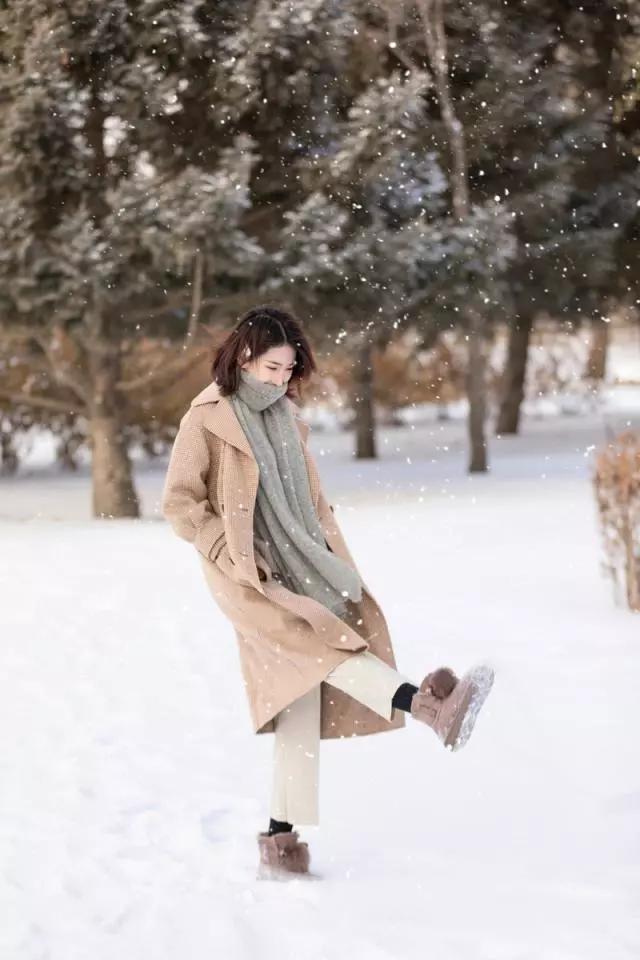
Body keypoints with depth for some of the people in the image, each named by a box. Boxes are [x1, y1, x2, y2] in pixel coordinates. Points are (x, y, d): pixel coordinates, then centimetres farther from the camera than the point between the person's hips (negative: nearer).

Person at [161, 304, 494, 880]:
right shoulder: (207, 420, -4)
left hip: (302, 573, 6)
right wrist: (235, 556, -12)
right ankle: (425, 704, -49)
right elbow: (180, 503, -5)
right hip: (250, 581, -6)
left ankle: (282, 837, 3)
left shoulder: (287, 417, 15)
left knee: (303, 702, -1)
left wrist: (340, 567, 12)